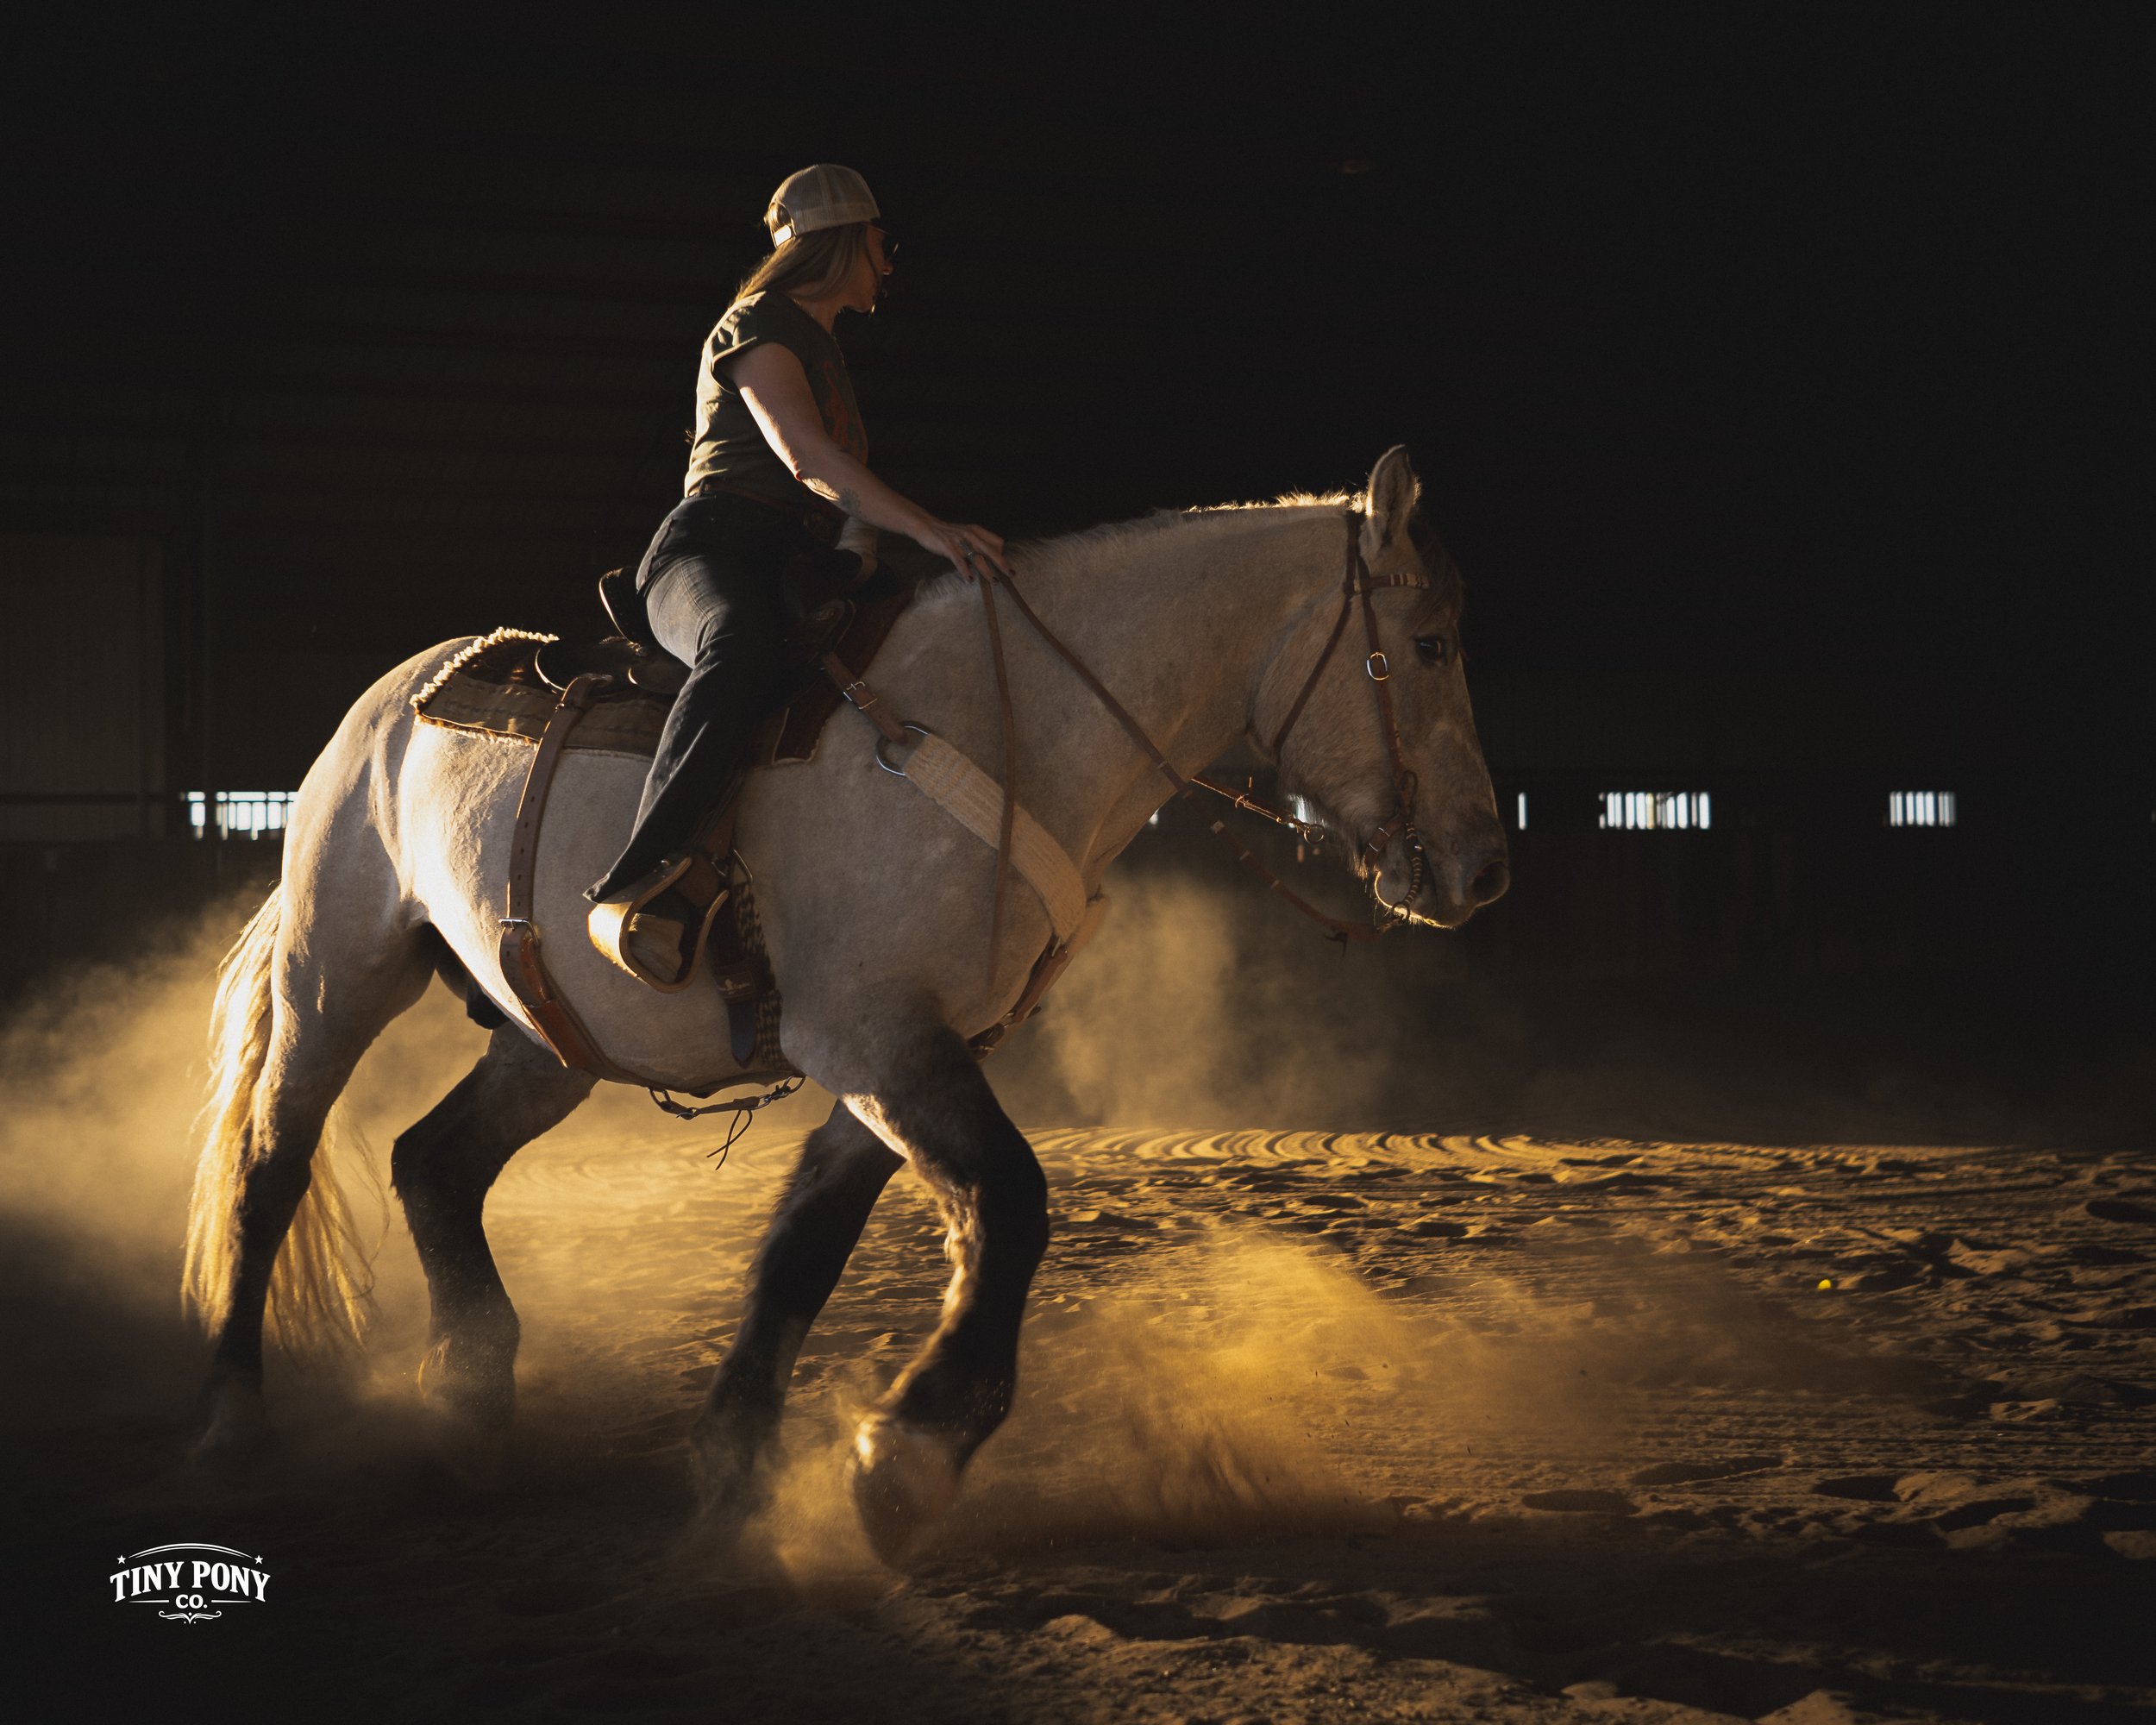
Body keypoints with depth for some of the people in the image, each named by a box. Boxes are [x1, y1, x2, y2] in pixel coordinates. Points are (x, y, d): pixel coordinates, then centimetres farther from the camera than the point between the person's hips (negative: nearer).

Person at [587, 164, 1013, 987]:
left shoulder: (821, 343, 30)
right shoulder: (758, 325, 0)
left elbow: (845, 490, 34)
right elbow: (806, 456, -17)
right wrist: (930, 530, -26)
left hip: (793, 570, 10)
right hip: (711, 549, -10)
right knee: (743, 645, -43)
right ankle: (634, 888, -54)